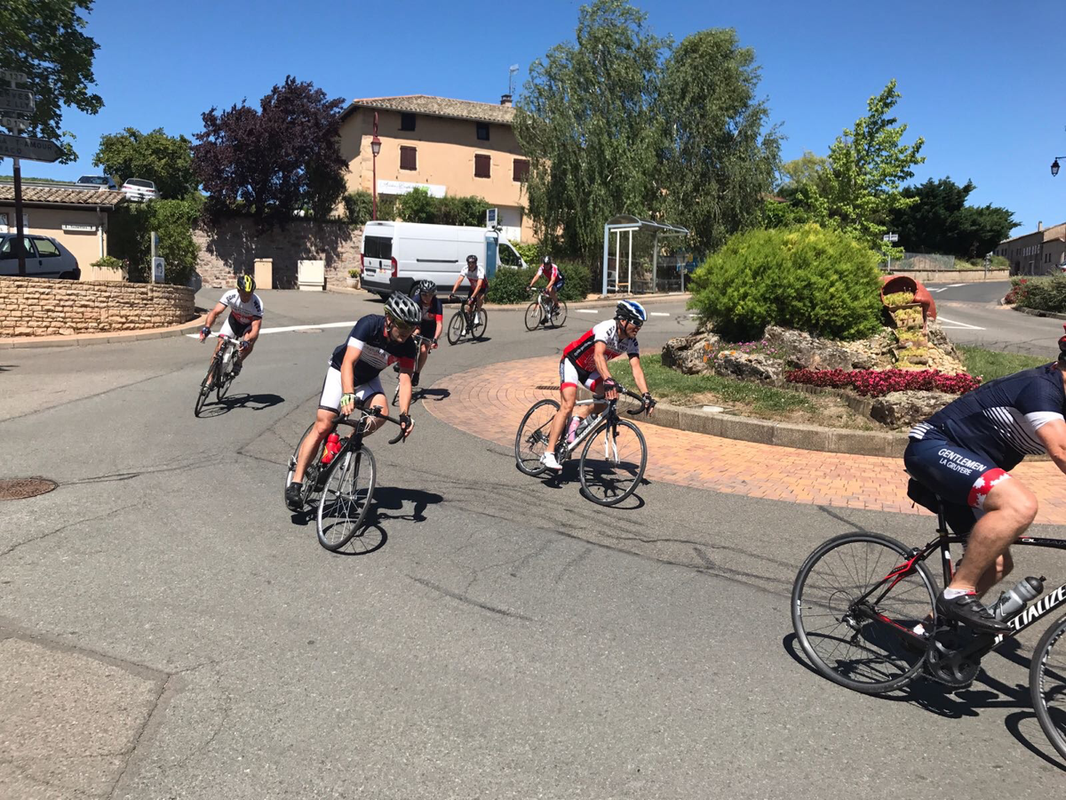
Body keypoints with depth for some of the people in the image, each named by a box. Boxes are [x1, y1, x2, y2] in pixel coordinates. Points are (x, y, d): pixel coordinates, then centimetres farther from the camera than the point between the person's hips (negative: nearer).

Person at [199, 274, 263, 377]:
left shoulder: (257, 303, -35)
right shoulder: (231, 295, -29)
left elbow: (255, 328, -40)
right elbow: (215, 312, -33)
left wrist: (246, 341, -58)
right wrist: (206, 327, -50)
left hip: (249, 325, -2)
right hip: (234, 320, 2)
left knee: (249, 341, -32)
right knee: (221, 343, -15)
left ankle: (238, 363, -3)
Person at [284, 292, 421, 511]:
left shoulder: (407, 346, -20)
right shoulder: (369, 324, -31)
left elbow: (405, 380, -24)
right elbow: (348, 363, -38)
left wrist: (404, 415, -39)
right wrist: (348, 395, -53)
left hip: (368, 380, 4)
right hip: (341, 372, -4)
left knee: (381, 412, -26)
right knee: (323, 426, -14)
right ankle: (295, 483, -8)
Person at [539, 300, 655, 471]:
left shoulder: (631, 343, -9)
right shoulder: (606, 328, -29)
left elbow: (636, 369, -14)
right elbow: (598, 355, -44)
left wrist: (646, 395, -27)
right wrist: (608, 380, -58)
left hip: (590, 371, 7)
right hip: (572, 362, -7)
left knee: (610, 396, -16)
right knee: (567, 406, -21)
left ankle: (578, 418, 3)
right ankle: (548, 454, -20)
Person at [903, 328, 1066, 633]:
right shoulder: (1041, 387, -19)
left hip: (963, 461, 11)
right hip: (934, 447, -11)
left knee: (997, 563, 11)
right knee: (1021, 504, -33)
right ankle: (958, 593, -22)